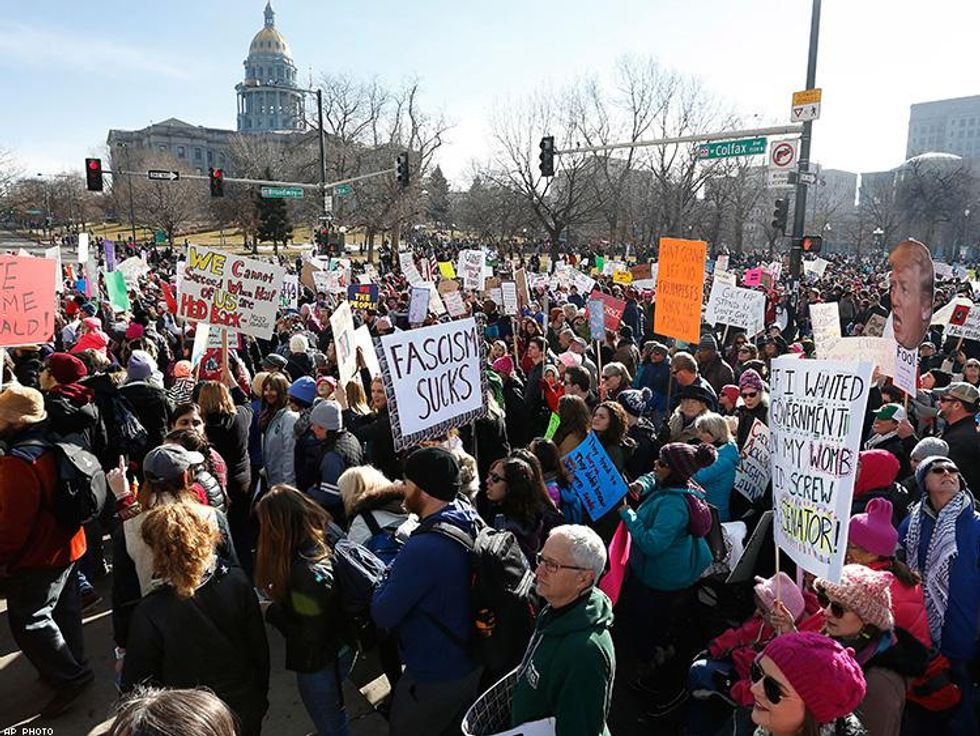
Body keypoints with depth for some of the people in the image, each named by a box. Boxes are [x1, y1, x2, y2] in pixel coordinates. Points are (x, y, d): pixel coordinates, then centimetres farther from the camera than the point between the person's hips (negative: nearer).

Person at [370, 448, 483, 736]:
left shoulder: (424, 548, -34)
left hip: (433, 679, -7)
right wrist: (401, 572, -1)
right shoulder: (473, 523, -6)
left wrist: (389, 575, -9)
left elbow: (383, 615, -25)